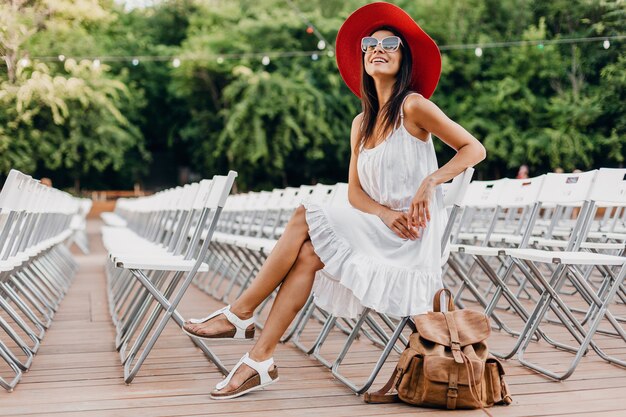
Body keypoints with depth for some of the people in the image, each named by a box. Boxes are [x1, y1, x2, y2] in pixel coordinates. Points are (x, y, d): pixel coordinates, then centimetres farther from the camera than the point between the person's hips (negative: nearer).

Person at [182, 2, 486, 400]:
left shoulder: (414, 106, -7)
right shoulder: (362, 123, 14)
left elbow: (475, 149, -8)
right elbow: (355, 193, 9)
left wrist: (430, 182, -21)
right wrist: (386, 215, -11)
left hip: (412, 237, -6)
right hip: (379, 229, 6)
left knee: (305, 219, -20)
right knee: (308, 254, -19)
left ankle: (239, 314, -11)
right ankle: (261, 360, -18)